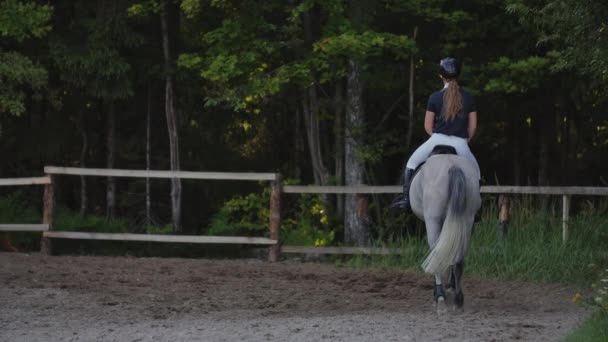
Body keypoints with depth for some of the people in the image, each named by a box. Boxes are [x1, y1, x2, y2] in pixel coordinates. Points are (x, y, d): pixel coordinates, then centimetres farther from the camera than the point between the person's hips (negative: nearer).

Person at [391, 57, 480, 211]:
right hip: (460, 144, 1)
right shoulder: (468, 98, 3)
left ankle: (406, 197, 8)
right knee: (475, 172, 23)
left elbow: (428, 126, 3)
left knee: (412, 163, 20)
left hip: (437, 140, -1)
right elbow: (473, 126, 6)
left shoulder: (435, 97, -1)